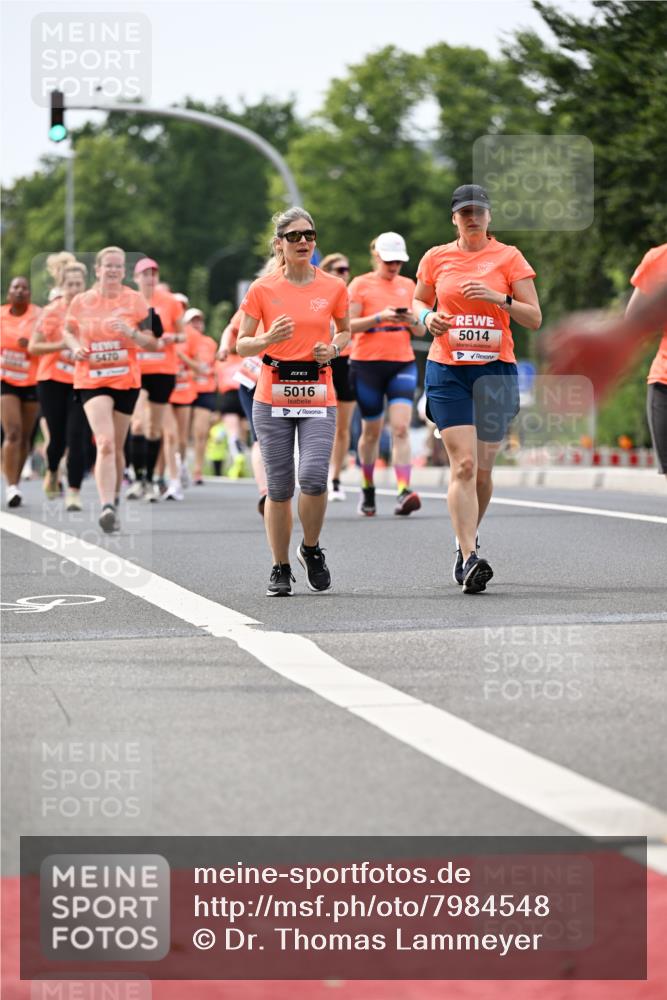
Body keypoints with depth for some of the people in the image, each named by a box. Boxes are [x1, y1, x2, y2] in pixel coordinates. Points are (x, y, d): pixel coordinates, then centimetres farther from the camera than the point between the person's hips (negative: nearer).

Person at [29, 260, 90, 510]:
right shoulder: (51, 312, 0)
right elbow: (33, 347, -3)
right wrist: (59, 345, -17)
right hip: (53, 380, 0)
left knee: (77, 437, -11)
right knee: (58, 436, 3)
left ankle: (74, 492, -8)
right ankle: (52, 473, 35)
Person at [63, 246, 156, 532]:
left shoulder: (135, 300, 1)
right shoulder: (81, 302, 2)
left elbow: (151, 343, 2)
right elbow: (68, 331, 18)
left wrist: (131, 332, -18)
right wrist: (75, 347, -3)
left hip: (126, 380, 2)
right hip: (92, 379, -2)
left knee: (117, 448, 11)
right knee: (105, 443, -20)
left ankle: (114, 500, 31)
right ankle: (107, 507, -27)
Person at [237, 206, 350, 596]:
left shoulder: (334, 287, 3)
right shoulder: (262, 289, 0)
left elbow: (346, 330, 19)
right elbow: (242, 345, 4)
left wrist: (334, 348, -3)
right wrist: (269, 340, -17)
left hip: (318, 398, 0)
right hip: (273, 398, 0)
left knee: (314, 477, -16)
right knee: (279, 488, 1)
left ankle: (312, 549, 10)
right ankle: (281, 569, 14)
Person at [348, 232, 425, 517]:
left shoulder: (408, 285, 12)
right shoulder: (361, 285, 1)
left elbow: (420, 332, 14)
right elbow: (348, 325, -7)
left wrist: (412, 320, -9)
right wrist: (380, 317, -20)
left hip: (403, 363, 2)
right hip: (367, 364, -2)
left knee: (401, 428, -14)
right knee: (371, 431, 7)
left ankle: (403, 493, -23)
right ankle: (368, 490, 27)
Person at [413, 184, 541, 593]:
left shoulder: (509, 257, 3)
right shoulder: (436, 258, 8)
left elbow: (534, 318, 1)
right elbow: (419, 302, 23)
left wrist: (498, 298, -14)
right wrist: (429, 317, 0)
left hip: (495, 369, 0)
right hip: (447, 371, 0)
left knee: (482, 468, 4)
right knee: (463, 464, -13)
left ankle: (468, 540, 29)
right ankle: (470, 558, -18)